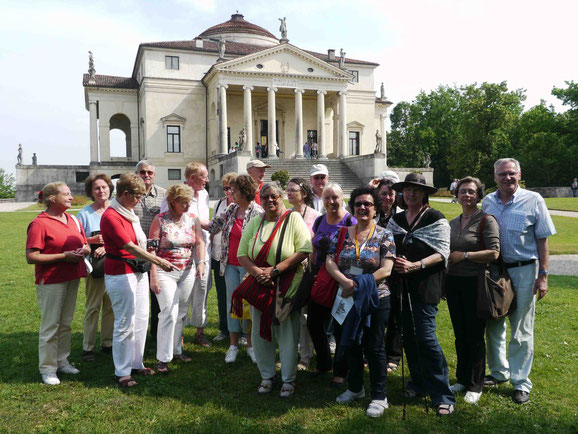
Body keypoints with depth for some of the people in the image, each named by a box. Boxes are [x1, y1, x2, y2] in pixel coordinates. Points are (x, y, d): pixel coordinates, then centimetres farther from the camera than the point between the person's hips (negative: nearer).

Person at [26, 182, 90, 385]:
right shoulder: (39, 224, -12)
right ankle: (47, 369, 14)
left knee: (66, 323, 15)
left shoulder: (73, 220, 10)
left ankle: (62, 361, 28)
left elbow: (85, 245, 18)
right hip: (51, 281, -7)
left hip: (72, 278, 7)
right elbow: (31, 257, -17)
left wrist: (84, 250, -5)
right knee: (50, 325, 2)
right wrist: (63, 256, -20)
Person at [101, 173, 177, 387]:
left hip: (138, 271, 9)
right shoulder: (110, 217, -17)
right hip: (120, 274, -9)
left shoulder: (129, 213, 12)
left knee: (141, 319, 14)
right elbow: (130, 247, -23)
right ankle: (122, 372, 11)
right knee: (125, 324, -2)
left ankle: (136, 363, 27)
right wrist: (158, 260, -24)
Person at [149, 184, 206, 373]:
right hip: (165, 272, -4)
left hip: (187, 272, 5)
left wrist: (201, 262, -17)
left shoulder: (193, 219, 5)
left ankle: (176, 349, 28)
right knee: (169, 312, -10)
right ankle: (162, 358, 1)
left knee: (181, 312, 12)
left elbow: (200, 242, 1)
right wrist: (153, 276, -13)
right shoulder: (160, 220, -7)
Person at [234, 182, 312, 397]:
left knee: (287, 333, 5)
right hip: (259, 287, 4)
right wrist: (257, 272, -14)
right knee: (259, 332, 11)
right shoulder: (254, 223, 9)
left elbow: (304, 250, -13)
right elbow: (242, 254, 5)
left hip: (286, 288, -4)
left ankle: (288, 379, 23)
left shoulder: (293, 219, -3)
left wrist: (275, 270, -18)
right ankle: (267, 376, 30)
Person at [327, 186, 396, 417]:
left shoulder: (384, 236, -5)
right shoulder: (343, 234, 4)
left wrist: (358, 285, -21)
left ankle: (379, 396, 22)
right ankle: (355, 388, 37)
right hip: (347, 300, 4)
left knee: (374, 347, 5)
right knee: (351, 344, 17)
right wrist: (345, 281, -21)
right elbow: (330, 262, -3)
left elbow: (386, 270, -14)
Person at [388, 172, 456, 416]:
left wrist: (415, 265, -21)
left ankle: (442, 395, 0)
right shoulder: (396, 219, 12)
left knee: (425, 337, -10)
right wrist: (393, 261, -7)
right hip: (402, 286, 6)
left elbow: (442, 253, -10)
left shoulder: (435, 218, -4)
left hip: (426, 285, -5)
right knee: (408, 336, 10)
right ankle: (418, 382, 28)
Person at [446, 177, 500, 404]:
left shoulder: (486, 220, -8)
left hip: (475, 283, -6)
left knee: (475, 336, 3)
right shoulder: (452, 223, 12)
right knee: (460, 334, 14)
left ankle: (475, 385, 18)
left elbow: (494, 253, -16)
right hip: (454, 283, 6)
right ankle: (462, 379, 29)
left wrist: (464, 255, -16)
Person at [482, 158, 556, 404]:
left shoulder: (533, 201, -5)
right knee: (493, 326, 13)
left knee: (521, 331, 3)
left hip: (523, 272, -4)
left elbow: (542, 241, -4)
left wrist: (543, 275, -9)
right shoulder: (488, 202, 5)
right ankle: (499, 372, 31)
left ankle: (521, 382, 17)